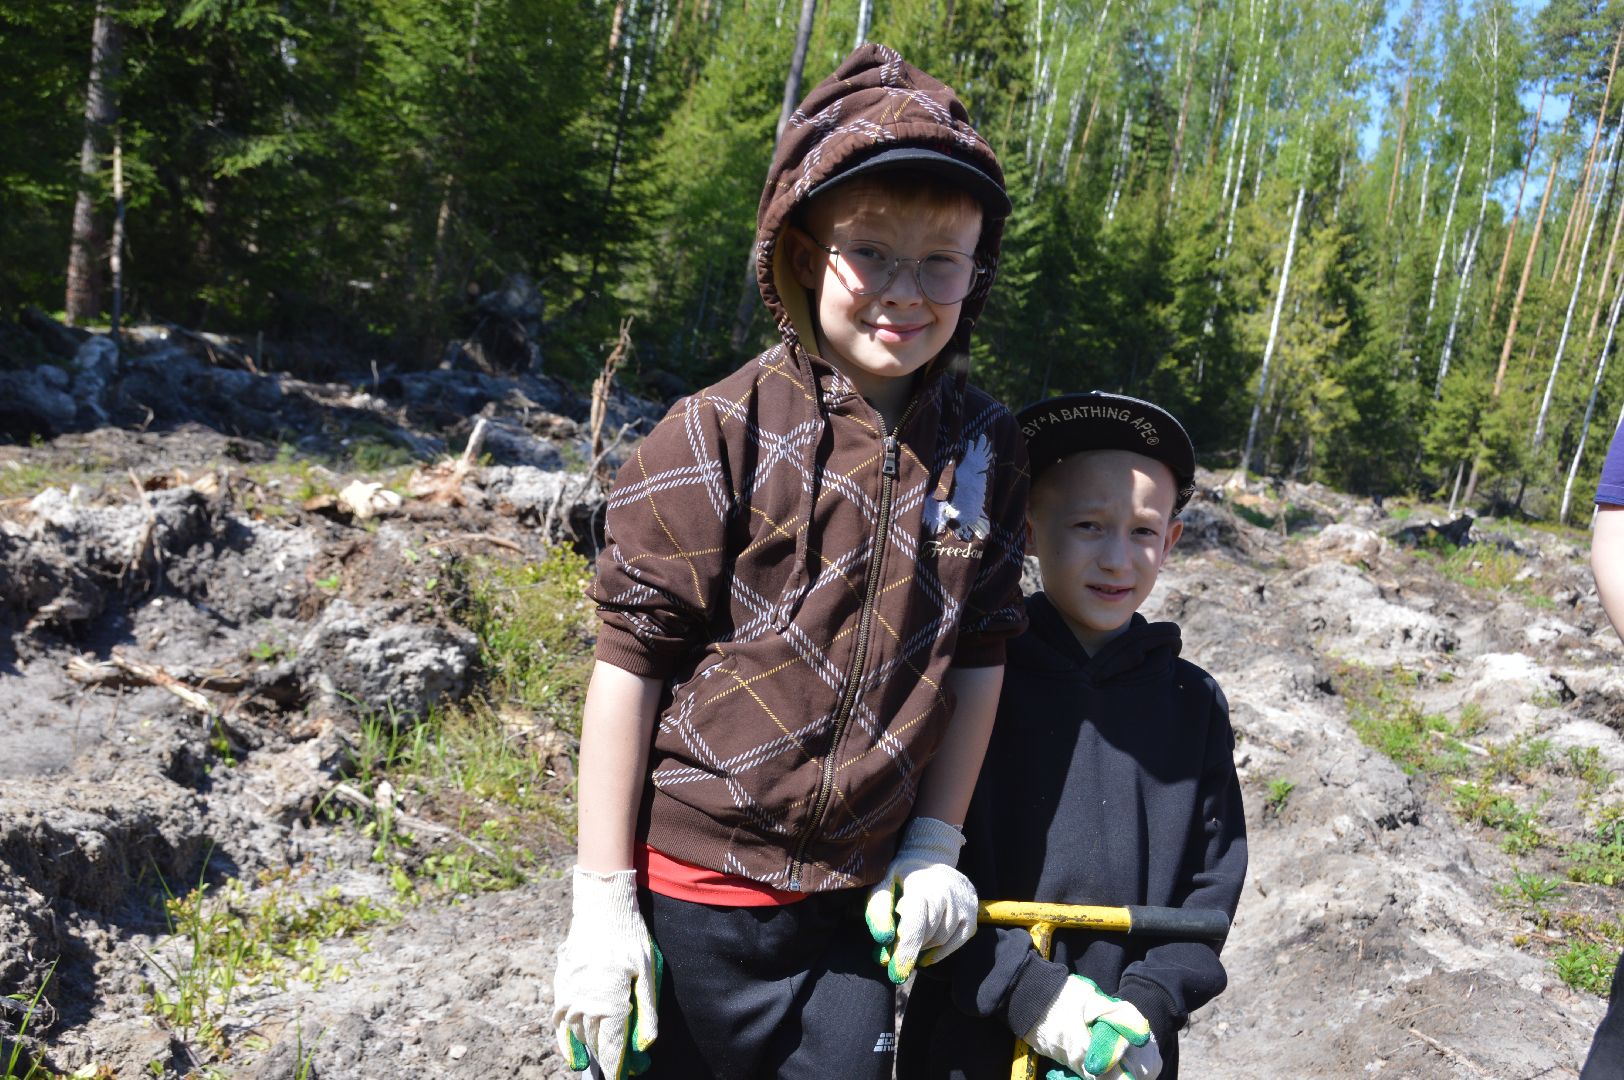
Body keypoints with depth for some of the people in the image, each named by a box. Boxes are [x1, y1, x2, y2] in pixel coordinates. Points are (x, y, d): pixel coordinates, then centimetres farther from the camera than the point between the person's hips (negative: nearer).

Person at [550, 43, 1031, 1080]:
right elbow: (631, 659, -11)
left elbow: (979, 652, 6)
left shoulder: (987, 449, -2)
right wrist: (602, 898, -9)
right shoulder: (720, 437, -14)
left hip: (859, 900, 4)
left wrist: (935, 842, 5)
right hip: (693, 893, -3)